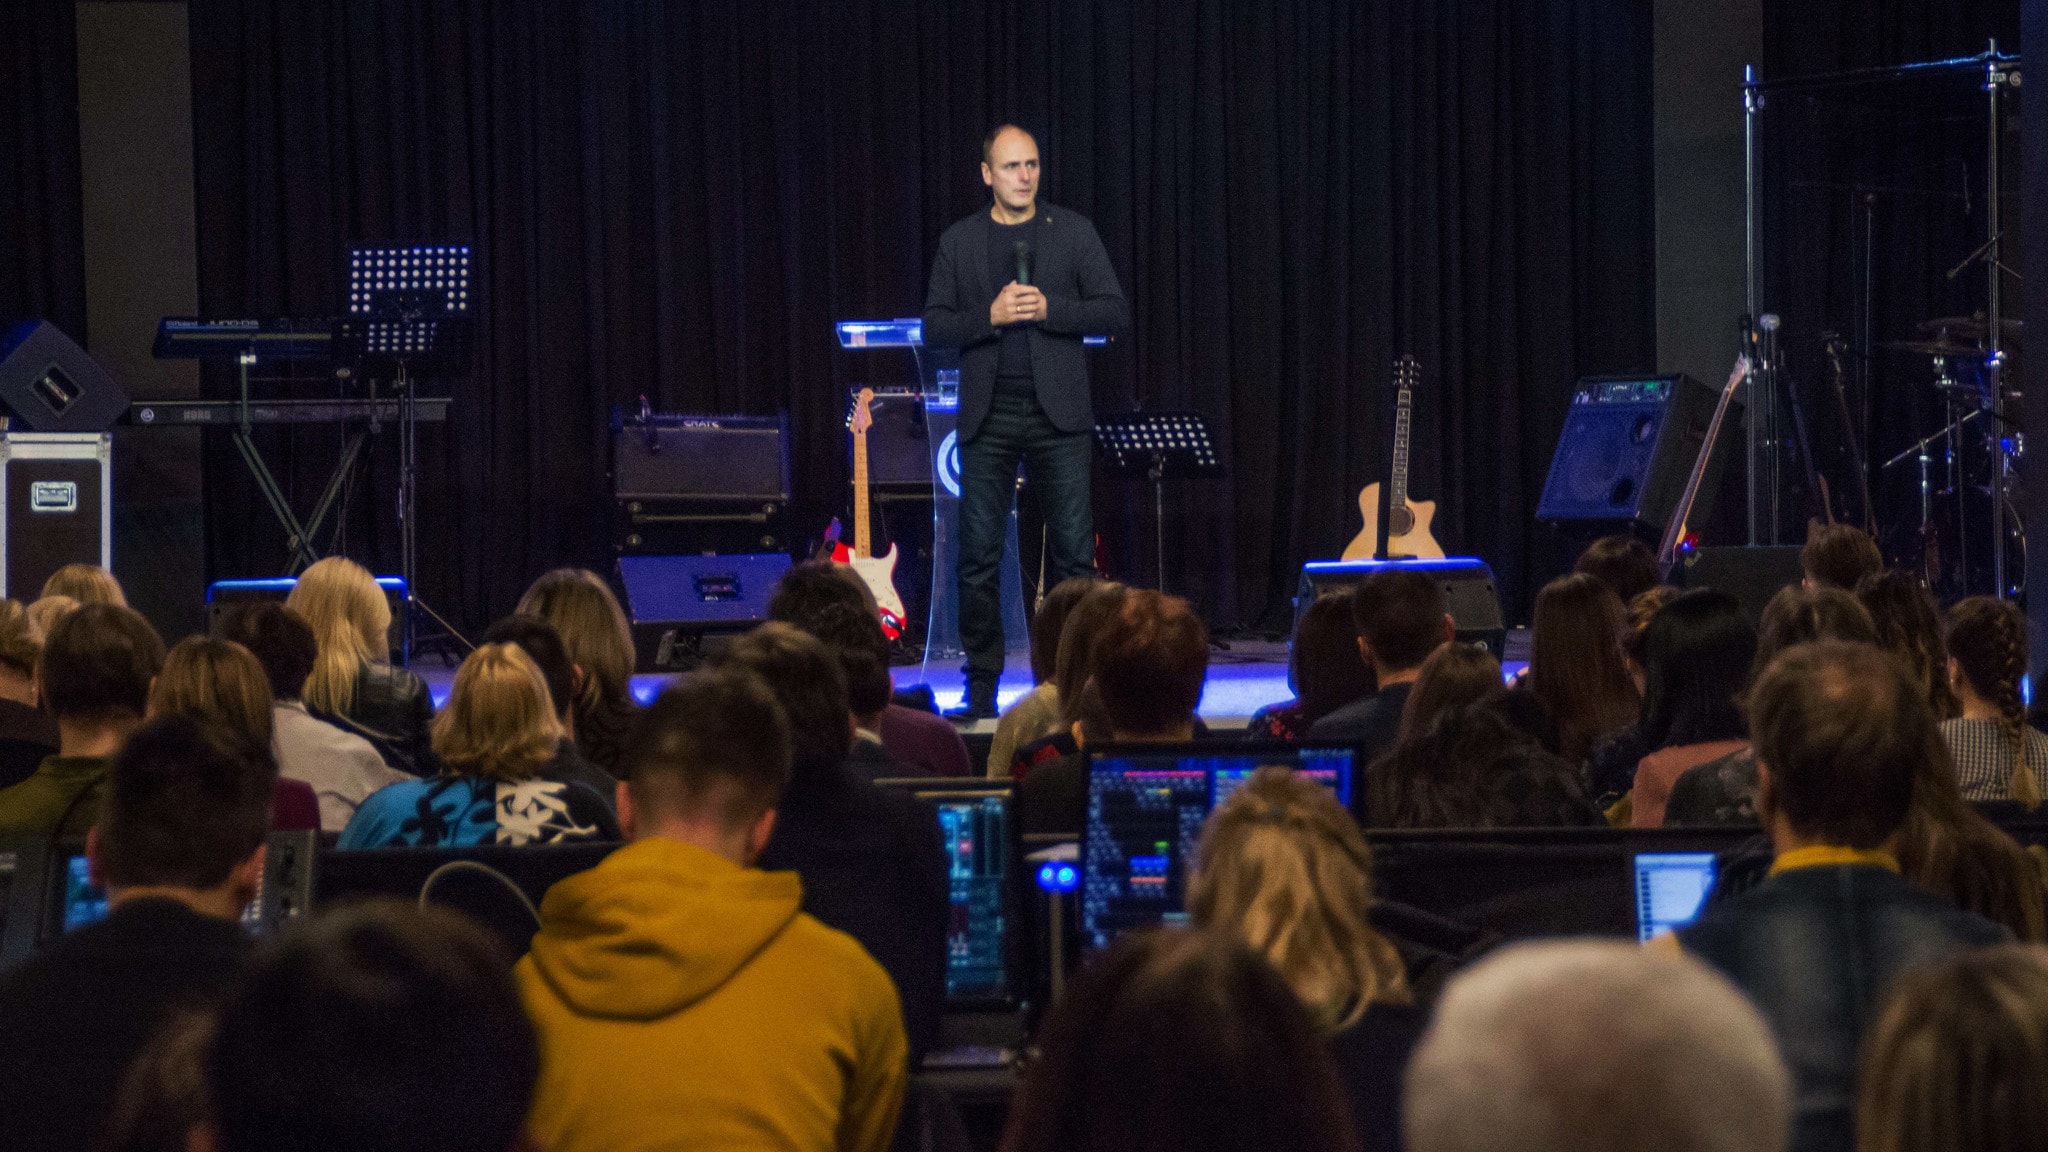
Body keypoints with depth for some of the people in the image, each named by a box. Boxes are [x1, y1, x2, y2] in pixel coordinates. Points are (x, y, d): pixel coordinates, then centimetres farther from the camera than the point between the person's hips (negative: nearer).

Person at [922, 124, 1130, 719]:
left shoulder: (1073, 232, 6)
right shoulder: (959, 241, 8)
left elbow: (1114, 313, 2)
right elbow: (934, 327, 5)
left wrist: (1047, 308, -12)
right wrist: (990, 316, -12)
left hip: (1057, 414, -1)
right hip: (988, 418, 1)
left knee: (1074, 552, -3)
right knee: (979, 556, 0)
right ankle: (981, 686, 7)